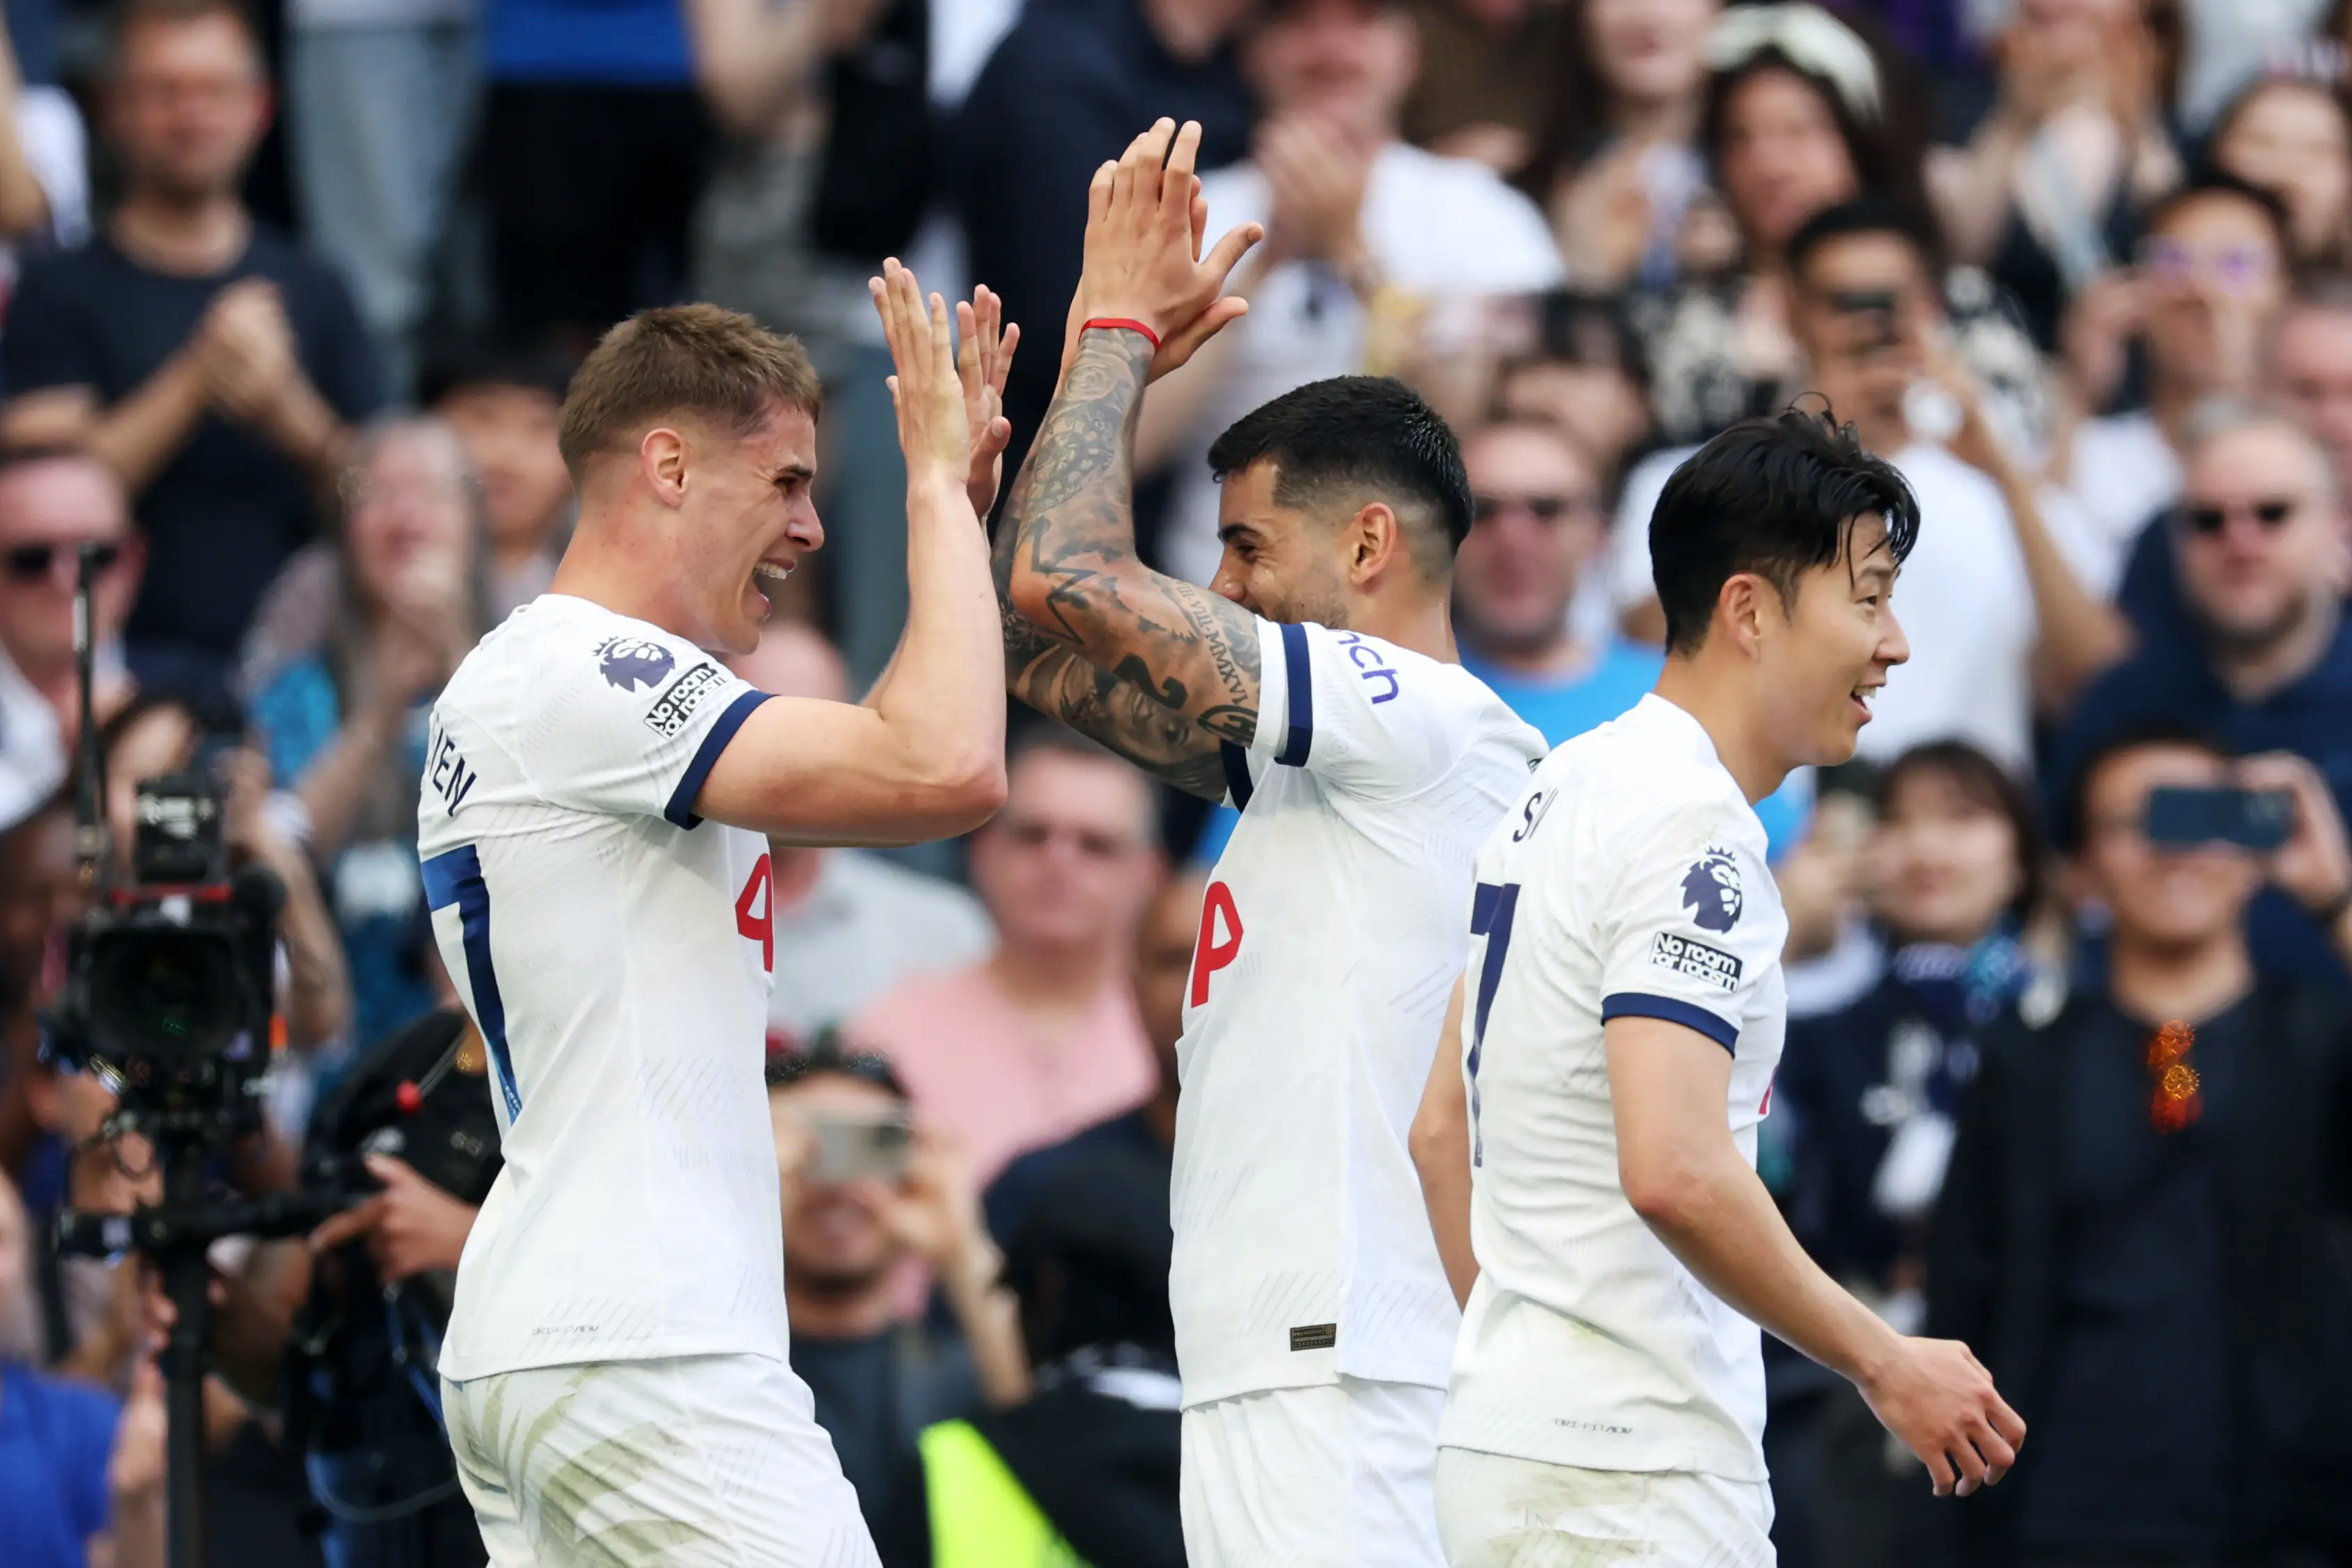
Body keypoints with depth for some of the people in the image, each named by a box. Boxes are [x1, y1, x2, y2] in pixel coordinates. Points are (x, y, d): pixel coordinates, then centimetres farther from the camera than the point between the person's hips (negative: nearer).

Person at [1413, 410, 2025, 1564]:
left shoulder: (1559, 794, 16)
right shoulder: (1692, 828, -15)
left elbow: (1443, 1128, 22)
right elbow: (1674, 1173, -25)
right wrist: (1884, 1364, -16)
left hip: (1506, 1438, 10)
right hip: (1626, 1475, -10)